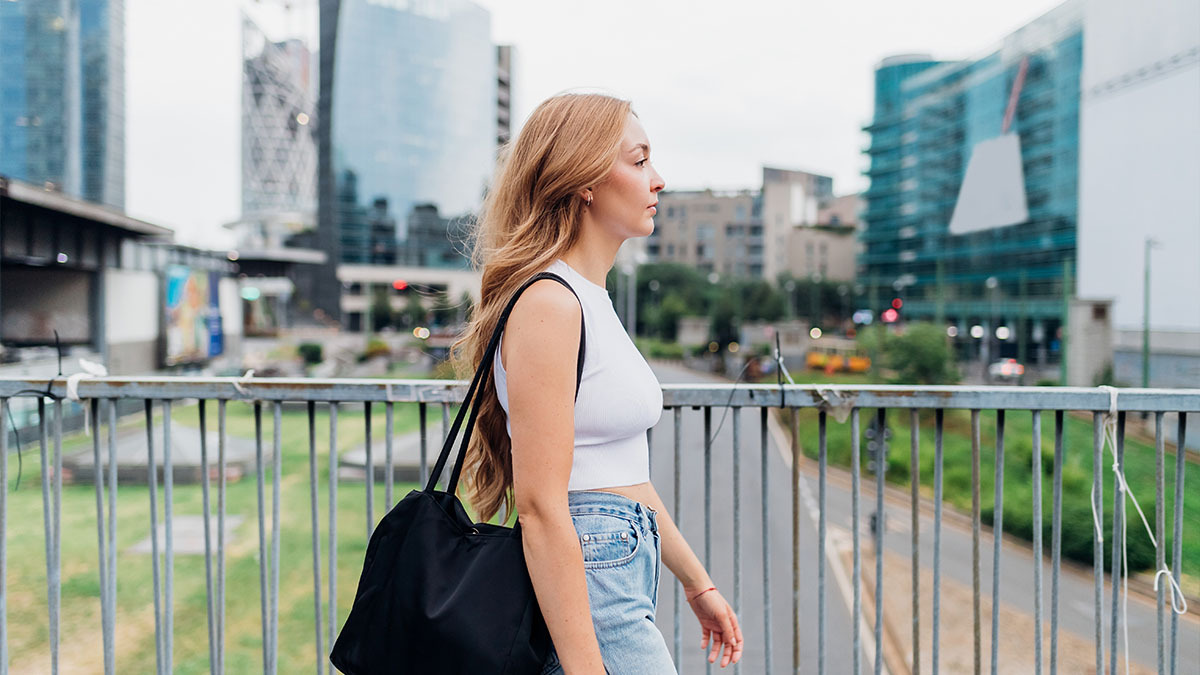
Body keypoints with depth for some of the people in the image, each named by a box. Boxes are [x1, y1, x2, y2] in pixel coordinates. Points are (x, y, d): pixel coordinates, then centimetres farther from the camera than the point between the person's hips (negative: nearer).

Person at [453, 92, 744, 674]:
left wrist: (697, 582, 21)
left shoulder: (591, 300, 12)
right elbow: (541, 507, -22)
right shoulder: (548, 303, -18)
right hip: (582, 596, -9)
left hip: (623, 574, 9)